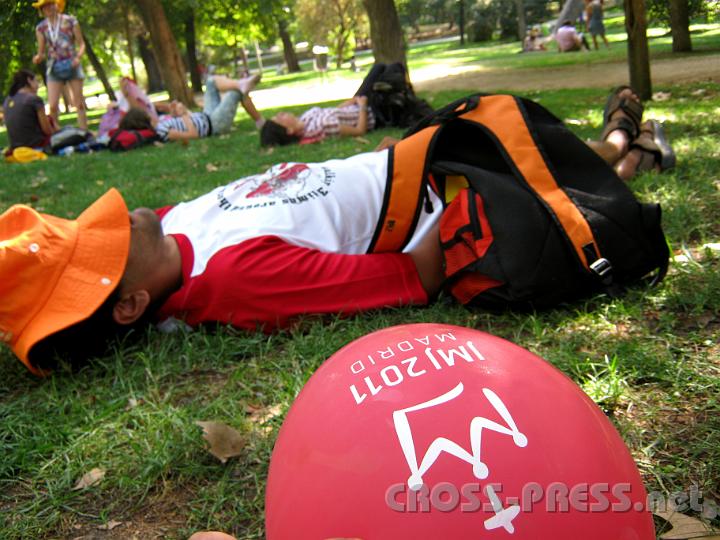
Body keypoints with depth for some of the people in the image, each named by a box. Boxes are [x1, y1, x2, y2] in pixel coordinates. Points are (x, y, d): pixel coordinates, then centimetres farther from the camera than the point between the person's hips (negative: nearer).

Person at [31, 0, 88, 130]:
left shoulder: (70, 21, 1)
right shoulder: (41, 28, 6)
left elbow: (81, 44, 3)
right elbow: (41, 52, 8)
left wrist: (78, 57, -16)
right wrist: (38, 57, -16)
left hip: (71, 65, -1)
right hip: (54, 68, 1)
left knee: (79, 104, 2)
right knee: (53, 106, -9)